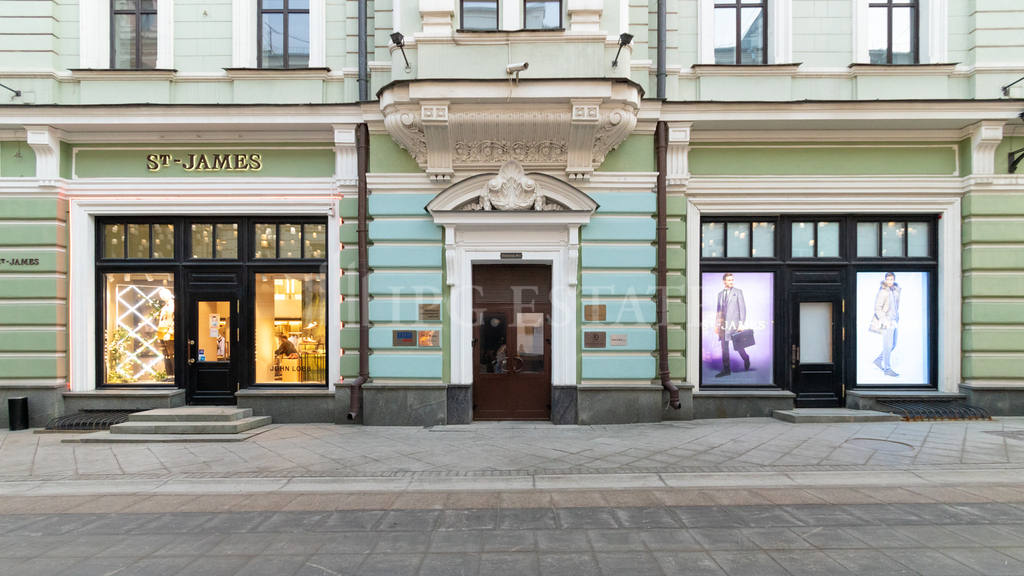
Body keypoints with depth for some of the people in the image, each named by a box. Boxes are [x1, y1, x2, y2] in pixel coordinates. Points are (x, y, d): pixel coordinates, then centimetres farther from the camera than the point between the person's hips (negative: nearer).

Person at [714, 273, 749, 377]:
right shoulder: (720, 294, 16)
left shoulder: (738, 292, 3)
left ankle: (746, 359, 27)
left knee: (737, 345, -2)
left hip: (734, 322, -4)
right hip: (723, 323, 4)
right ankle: (726, 369, 10)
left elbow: (742, 308, -2)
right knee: (724, 347, 4)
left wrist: (741, 324, -10)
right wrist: (716, 324, 13)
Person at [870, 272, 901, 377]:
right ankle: (887, 369, 4)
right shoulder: (883, 292, -14)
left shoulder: (895, 291, 9)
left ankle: (878, 360, 27)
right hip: (887, 322, -8)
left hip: (894, 322, 8)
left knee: (893, 344, 14)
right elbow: (877, 308, -17)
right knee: (888, 345, -4)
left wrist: (897, 319, 19)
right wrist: (884, 321, -22)